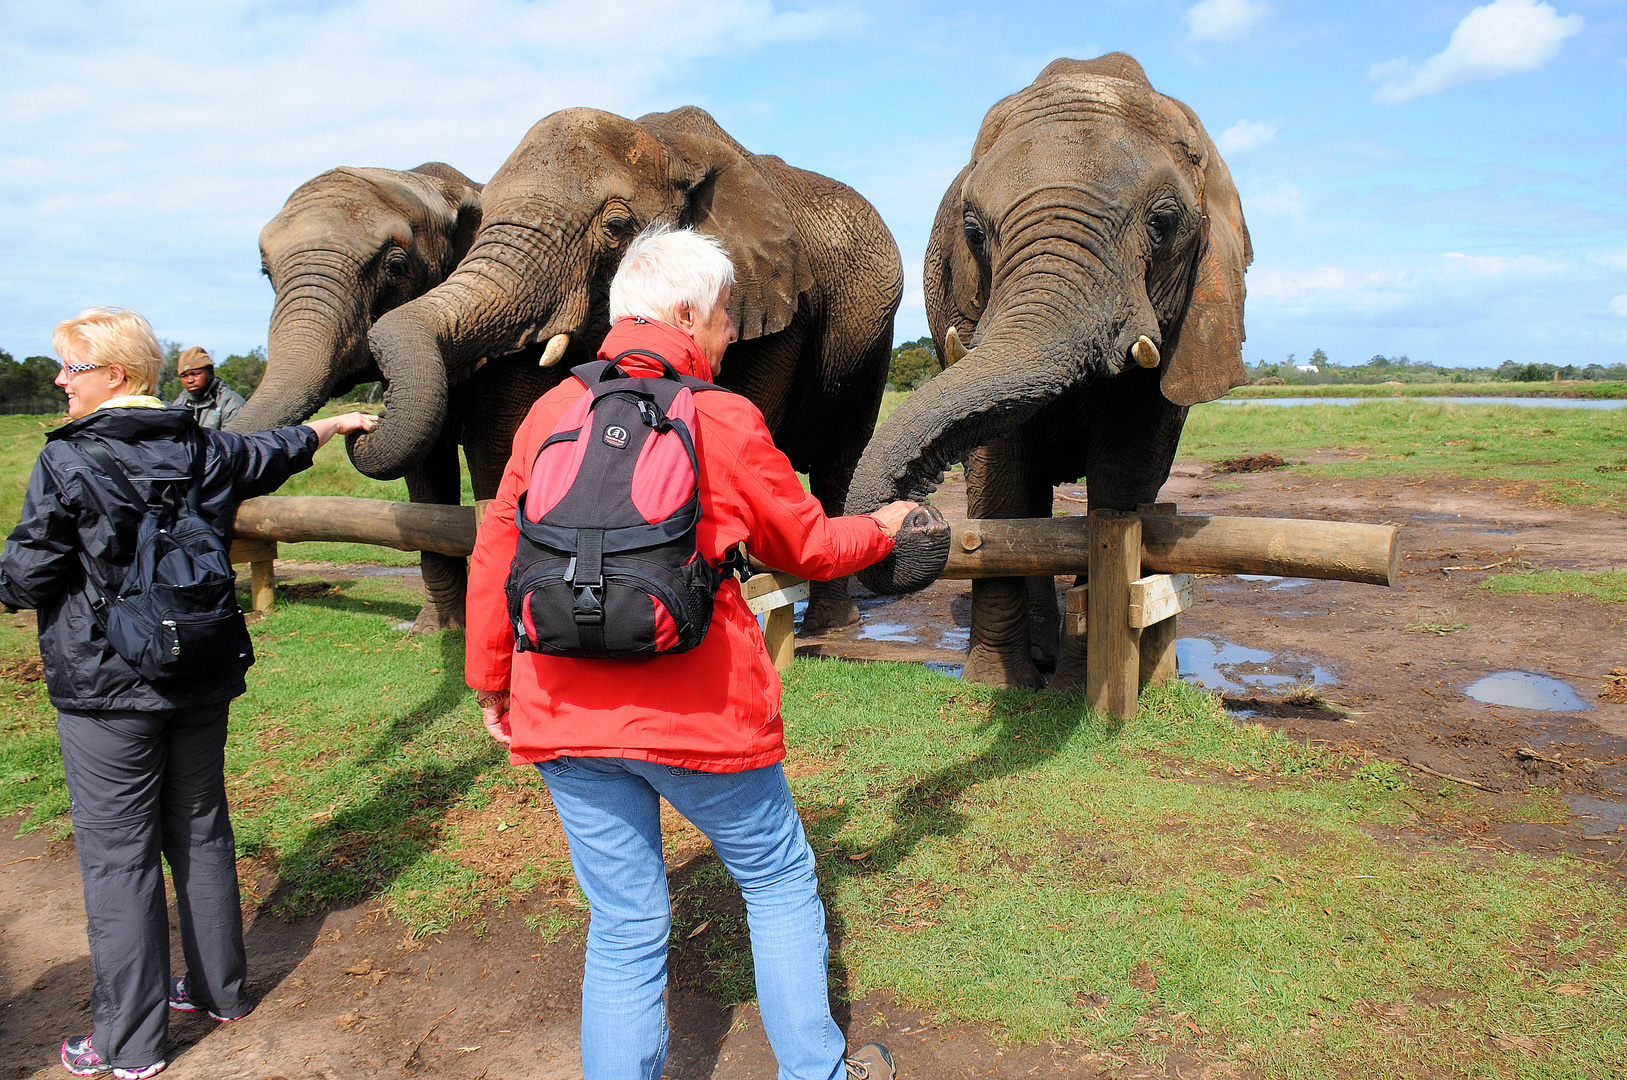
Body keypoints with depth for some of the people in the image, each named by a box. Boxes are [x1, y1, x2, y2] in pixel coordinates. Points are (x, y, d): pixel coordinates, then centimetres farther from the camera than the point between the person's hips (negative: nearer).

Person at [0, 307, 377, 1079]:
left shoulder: (67, 460, -14)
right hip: (201, 680, 6)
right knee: (201, 832, 17)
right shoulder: (202, 449, 3)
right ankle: (220, 989, 31)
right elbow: (281, 449, 22)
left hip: (106, 688, -6)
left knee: (117, 856, 3)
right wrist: (338, 420, 41)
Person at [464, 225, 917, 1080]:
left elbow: (494, 551, 7)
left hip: (568, 718, 4)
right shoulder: (724, 422, -9)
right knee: (780, 881, 19)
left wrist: (490, 681, 18)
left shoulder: (550, 413, 2)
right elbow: (805, 546, 3)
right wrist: (882, 527, 23)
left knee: (624, 929, 14)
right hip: (701, 716, -3)